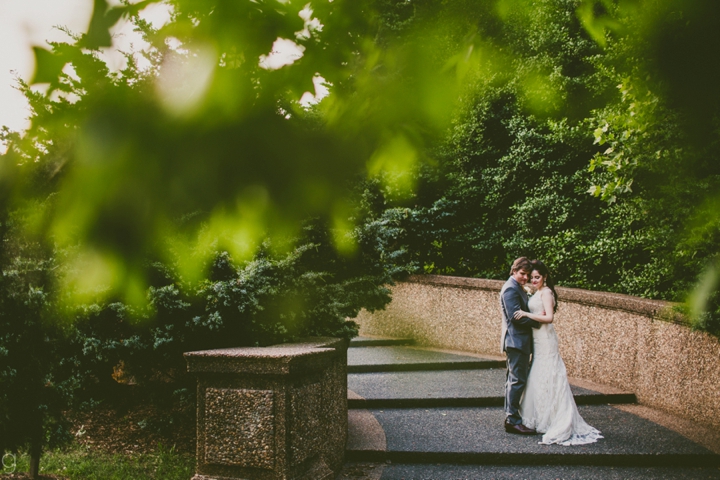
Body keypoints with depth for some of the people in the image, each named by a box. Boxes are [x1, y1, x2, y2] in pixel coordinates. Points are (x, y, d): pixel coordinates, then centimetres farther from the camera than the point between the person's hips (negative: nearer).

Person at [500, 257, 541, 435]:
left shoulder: (517, 288, 18)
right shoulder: (511, 288, -15)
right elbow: (516, 316, -22)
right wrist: (539, 321, -16)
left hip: (517, 341, 11)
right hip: (516, 340, -11)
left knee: (513, 379, 14)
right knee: (518, 380, -9)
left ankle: (510, 417, 22)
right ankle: (513, 420, -6)